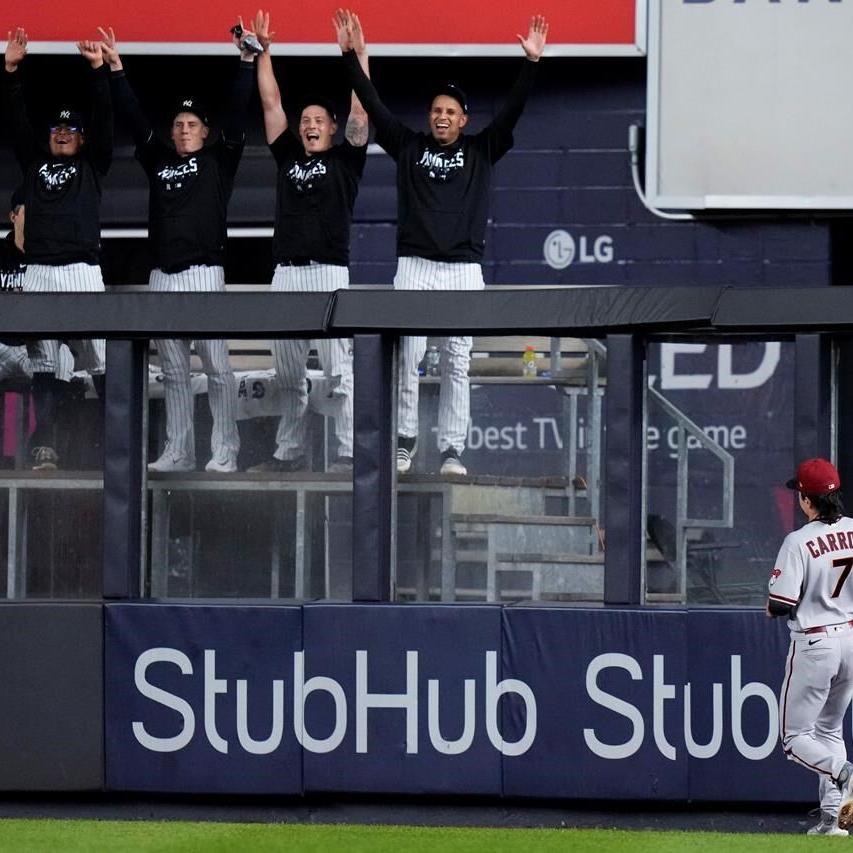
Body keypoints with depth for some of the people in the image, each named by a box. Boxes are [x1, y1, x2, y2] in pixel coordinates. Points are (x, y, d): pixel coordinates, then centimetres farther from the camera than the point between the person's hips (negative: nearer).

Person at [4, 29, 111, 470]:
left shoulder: (92, 166, 13)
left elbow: (105, 119, 2)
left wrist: (98, 69, -8)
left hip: (81, 270, -3)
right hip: (38, 272, 3)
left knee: (102, 360, -9)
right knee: (43, 363, 2)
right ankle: (43, 446, 1)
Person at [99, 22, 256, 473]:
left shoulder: (219, 159, 6)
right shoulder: (158, 160, 16)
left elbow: (238, 112, -2)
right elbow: (133, 116, 13)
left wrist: (246, 61, -11)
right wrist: (116, 68, 6)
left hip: (204, 272, -5)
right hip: (162, 276, 5)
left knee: (217, 367, -6)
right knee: (173, 371, 7)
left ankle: (225, 452, -6)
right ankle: (177, 451, 10)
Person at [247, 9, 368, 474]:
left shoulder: (345, 159, 7)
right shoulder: (287, 156, 17)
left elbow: (360, 111, -1)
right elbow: (270, 102, 16)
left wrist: (358, 55, -7)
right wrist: (263, 50, 12)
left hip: (329, 274, -5)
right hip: (286, 274, 5)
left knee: (339, 372, -7)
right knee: (287, 374, 9)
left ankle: (349, 454, -7)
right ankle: (289, 452, 16)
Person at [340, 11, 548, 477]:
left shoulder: (480, 151, 9)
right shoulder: (408, 146, 9)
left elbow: (511, 110, -1)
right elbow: (372, 103, 4)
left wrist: (531, 62, -12)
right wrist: (350, 55, -4)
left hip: (463, 269, 0)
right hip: (414, 266, 0)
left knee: (457, 364, 1)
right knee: (408, 358, -5)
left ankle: (452, 450, 3)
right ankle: (404, 441, 4)